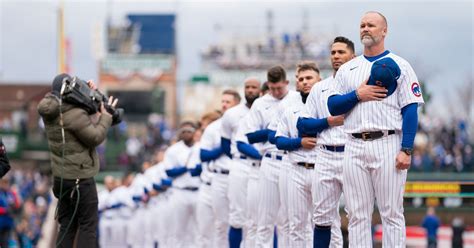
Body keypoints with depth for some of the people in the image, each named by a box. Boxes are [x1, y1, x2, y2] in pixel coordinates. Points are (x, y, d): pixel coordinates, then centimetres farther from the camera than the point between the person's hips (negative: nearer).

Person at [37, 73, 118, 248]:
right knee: (88, 225, -1)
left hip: (61, 178, 8)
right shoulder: (75, 115, -21)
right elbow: (96, 137, -16)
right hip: (80, 179, -8)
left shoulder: (51, 112, 4)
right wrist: (106, 116, -4)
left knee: (67, 225, 13)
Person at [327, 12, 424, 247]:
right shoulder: (347, 69, 17)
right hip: (354, 147, 4)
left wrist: (406, 150, -12)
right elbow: (333, 106, 11)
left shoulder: (399, 66, 3)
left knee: (392, 214, -4)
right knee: (357, 215, 3)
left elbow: (410, 110, -3)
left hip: (388, 146, -4)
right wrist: (357, 95, -7)